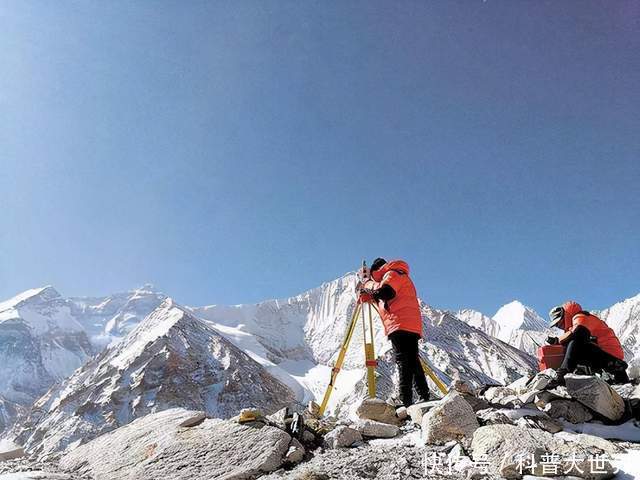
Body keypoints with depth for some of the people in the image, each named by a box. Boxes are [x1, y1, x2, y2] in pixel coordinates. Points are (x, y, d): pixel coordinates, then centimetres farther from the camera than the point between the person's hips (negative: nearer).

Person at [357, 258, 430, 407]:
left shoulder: (393, 273, 3)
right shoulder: (401, 276, 33)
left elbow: (384, 292, -17)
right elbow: (380, 297, 33)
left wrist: (367, 281, -3)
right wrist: (365, 294, 19)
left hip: (401, 325, -10)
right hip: (413, 327, 10)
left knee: (403, 362, -14)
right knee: (412, 361, 7)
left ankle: (406, 402, -19)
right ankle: (425, 397, 4)